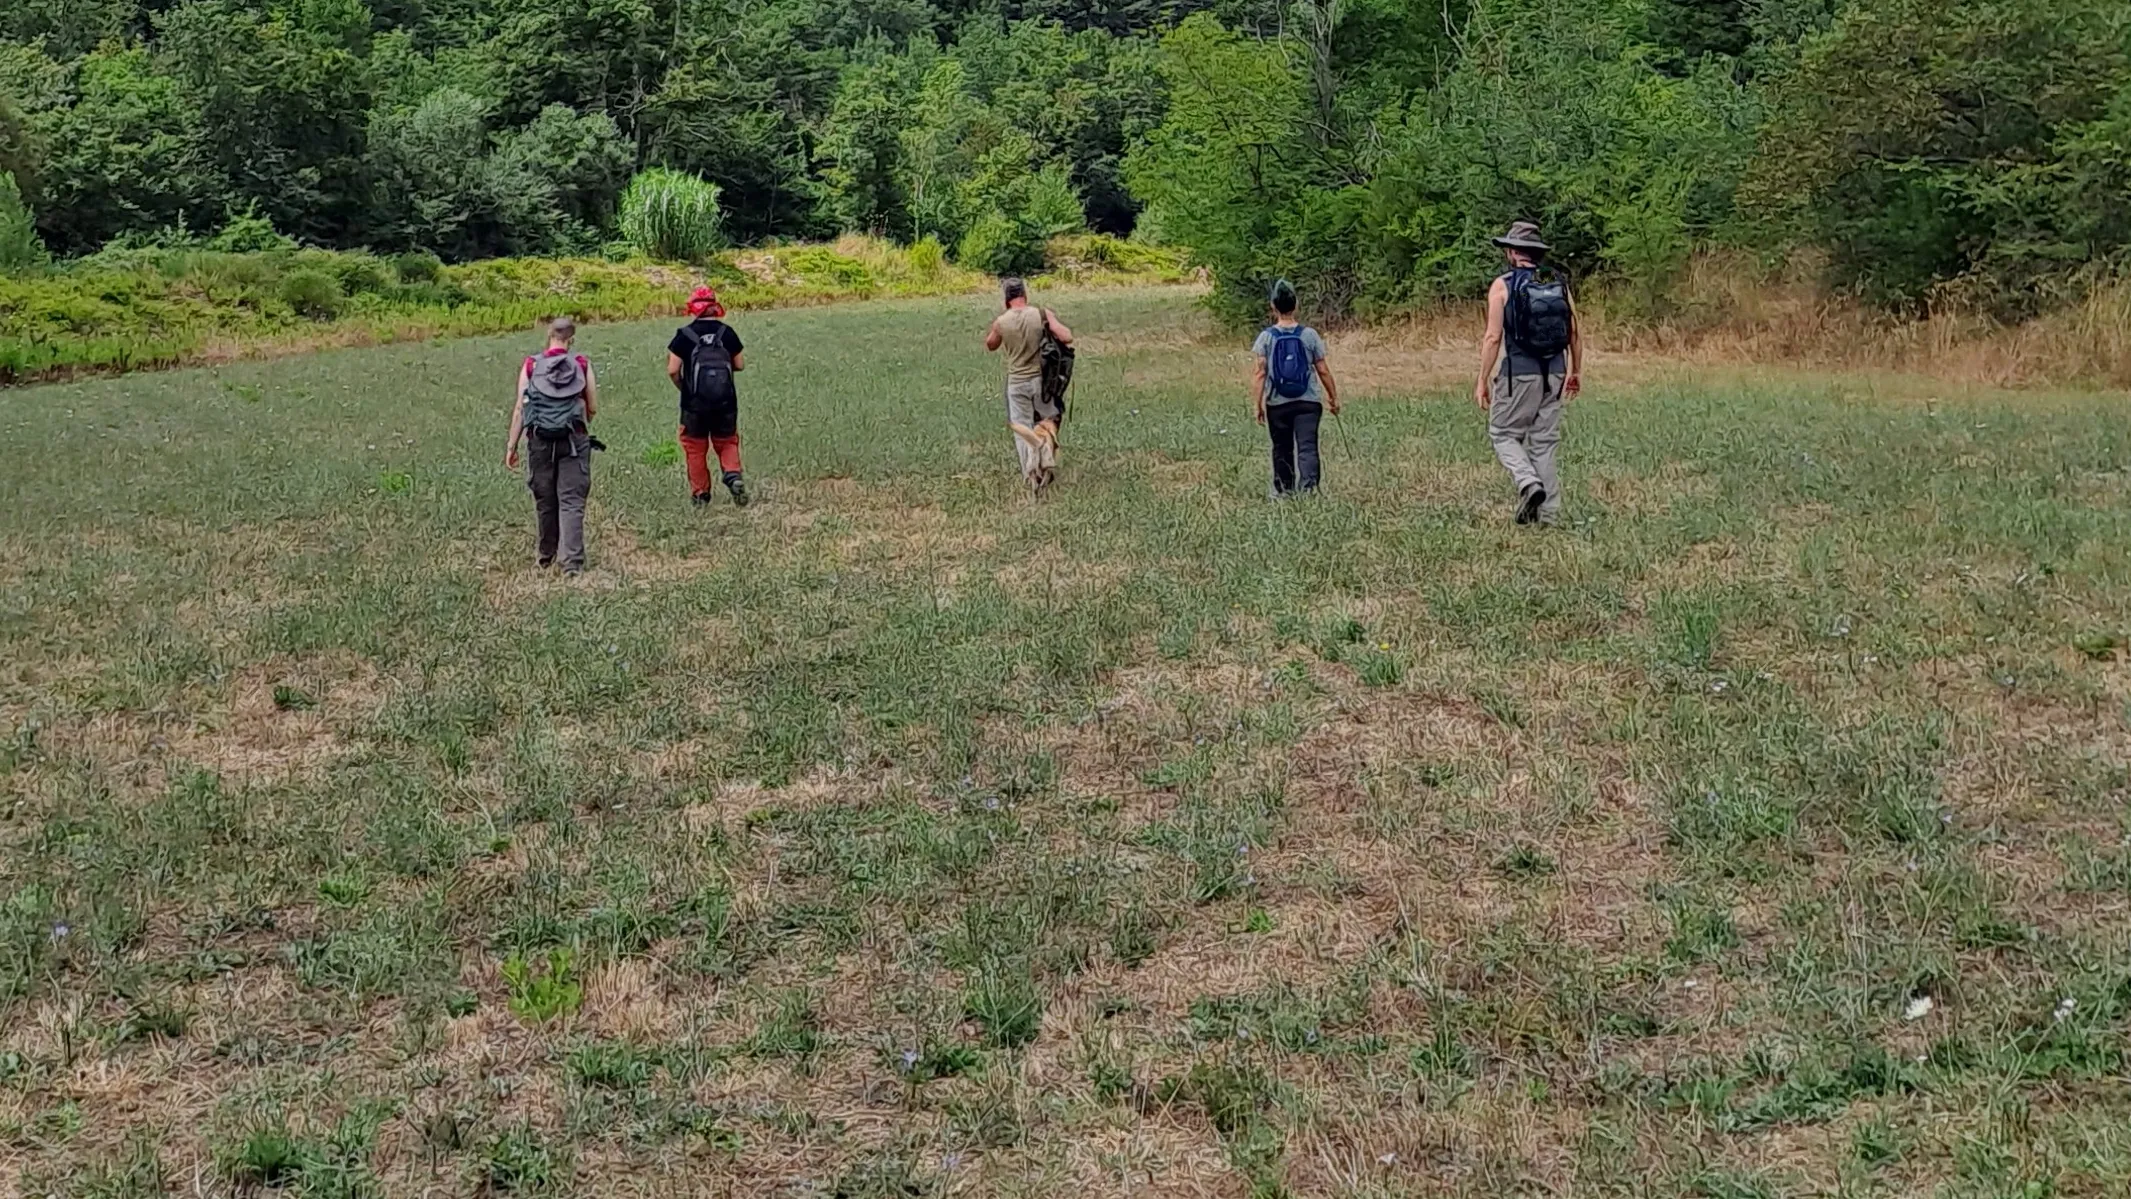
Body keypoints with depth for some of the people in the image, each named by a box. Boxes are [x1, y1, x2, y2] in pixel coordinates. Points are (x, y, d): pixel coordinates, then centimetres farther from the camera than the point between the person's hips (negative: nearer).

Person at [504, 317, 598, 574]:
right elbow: (593, 408, 5)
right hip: (574, 441, -1)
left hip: (540, 440, 1)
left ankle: (547, 554, 28)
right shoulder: (582, 365, 1)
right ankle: (572, 561, -12)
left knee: (545, 501, 14)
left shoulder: (531, 366, 1)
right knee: (571, 501, -2)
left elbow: (519, 409, -2)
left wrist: (511, 446, 2)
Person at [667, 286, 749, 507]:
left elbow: (673, 370, -11)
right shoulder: (726, 332, -2)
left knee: (695, 448, 12)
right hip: (725, 402, 2)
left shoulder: (684, 335, -9)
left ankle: (700, 494, 15)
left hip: (694, 404, -2)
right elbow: (740, 365, 4)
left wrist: (682, 387, 7)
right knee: (727, 443, 16)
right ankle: (733, 475, -11)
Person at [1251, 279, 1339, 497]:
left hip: (1277, 403, 1)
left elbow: (1259, 373, -9)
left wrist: (1257, 404, -6)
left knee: (1282, 449, 15)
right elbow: (1323, 370, 1)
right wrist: (1333, 397, 12)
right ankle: (1308, 487, -21)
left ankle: (1283, 491, 26)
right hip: (1308, 402, -1)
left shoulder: (1266, 337, -3)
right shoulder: (1309, 335, -2)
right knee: (1307, 447, -4)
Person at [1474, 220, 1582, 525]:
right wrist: (1576, 371, 19)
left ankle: (1529, 483, -12)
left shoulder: (1503, 285, -6)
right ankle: (1549, 512, 9)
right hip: (1555, 372, 5)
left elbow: (1493, 337, -11)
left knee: (1503, 434, 11)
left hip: (1519, 372, -5)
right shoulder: (1559, 282, 7)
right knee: (1544, 442, 11)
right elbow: (1575, 332, 8)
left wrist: (1482, 380, -6)